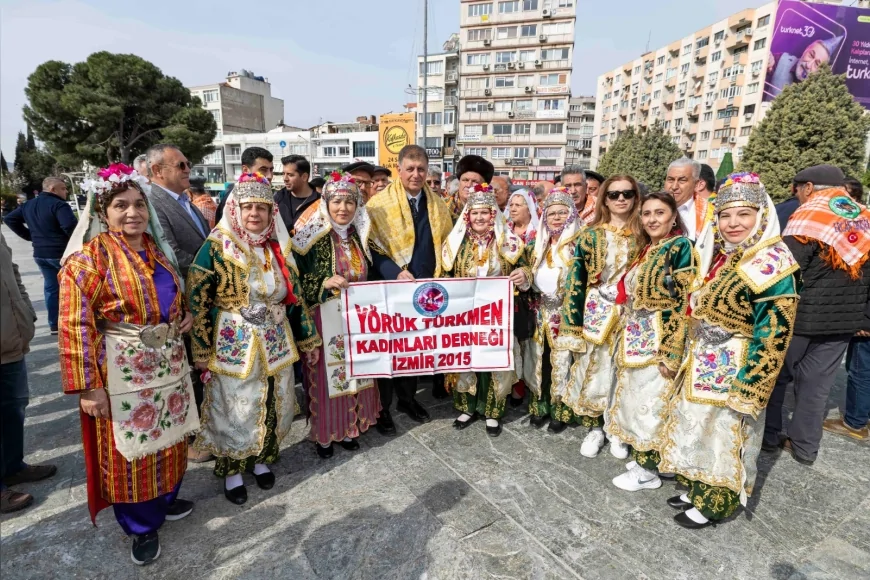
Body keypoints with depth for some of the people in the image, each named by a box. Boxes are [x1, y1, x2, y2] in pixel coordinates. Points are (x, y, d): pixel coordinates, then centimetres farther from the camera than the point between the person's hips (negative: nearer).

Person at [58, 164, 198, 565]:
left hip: (168, 364, 6)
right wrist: (89, 386, -18)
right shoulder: (88, 257, -13)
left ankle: (165, 500, 42)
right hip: (122, 372, -6)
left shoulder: (156, 249, 7)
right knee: (128, 450, 9)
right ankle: (141, 527, 29)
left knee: (168, 437, 19)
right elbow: (76, 325, -16)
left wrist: (185, 316, 2)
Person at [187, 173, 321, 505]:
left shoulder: (278, 248, 4)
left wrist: (308, 340, 11)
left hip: (276, 345, 5)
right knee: (234, 409, 9)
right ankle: (231, 470, 32)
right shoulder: (216, 247, -10)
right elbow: (197, 302, -9)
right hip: (233, 347, -4)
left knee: (274, 406, 14)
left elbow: (295, 297, 9)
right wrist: (202, 354, -11)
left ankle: (262, 459, 38)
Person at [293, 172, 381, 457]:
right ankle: (324, 433, 23)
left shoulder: (360, 237, 6)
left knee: (355, 374, 13)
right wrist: (325, 283, -25)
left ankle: (349, 427, 30)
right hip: (325, 320, -5)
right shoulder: (312, 238, -10)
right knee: (327, 376, 4)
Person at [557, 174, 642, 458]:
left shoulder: (642, 234, 3)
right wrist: (573, 321, -7)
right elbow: (576, 280, -3)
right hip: (596, 312, -1)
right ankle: (594, 428, 23)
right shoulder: (591, 235, -1)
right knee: (593, 368, 5)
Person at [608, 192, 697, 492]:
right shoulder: (646, 250, 12)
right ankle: (642, 457, 31)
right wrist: (625, 337, 16)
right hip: (636, 338, 8)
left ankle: (648, 469, 17)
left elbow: (683, 304, -18)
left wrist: (670, 351, -20)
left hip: (657, 341, -8)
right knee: (635, 395, 15)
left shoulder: (680, 247, -12)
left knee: (650, 399, 1)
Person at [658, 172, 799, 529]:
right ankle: (698, 490, 38)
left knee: (724, 434, 9)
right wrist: (688, 360, 13)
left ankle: (714, 504, 28)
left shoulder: (772, 265, -18)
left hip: (732, 373, -7)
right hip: (702, 368, 7)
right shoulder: (717, 255, 4)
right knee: (698, 428, 19)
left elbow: (772, 336, -19)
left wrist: (748, 389, -19)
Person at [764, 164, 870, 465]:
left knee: (775, 375, 12)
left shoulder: (809, 216, -14)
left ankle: (767, 435, 23)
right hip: (845, 319, 6)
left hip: (801, 315, -6)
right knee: (817, 383, 14)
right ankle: (805, 447, 22)